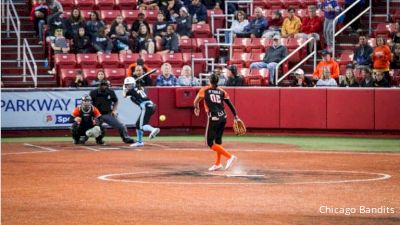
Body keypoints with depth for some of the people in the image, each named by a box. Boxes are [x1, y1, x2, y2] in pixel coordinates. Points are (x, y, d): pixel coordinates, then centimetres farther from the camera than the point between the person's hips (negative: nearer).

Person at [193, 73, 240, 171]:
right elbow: (230, 104, 3)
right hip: (223, 118, 5)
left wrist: (197, 108, 33)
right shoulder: (222, 92, 9)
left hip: (213, 119, -5)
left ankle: (230, 156, -14)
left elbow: (196, 102, 12)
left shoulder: (204, 90, 3)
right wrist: (236, 116, 4)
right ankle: (218, 164, 25)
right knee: (218, 140, 20)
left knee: (210, 143, -1)